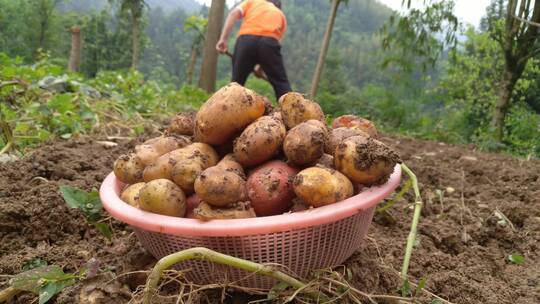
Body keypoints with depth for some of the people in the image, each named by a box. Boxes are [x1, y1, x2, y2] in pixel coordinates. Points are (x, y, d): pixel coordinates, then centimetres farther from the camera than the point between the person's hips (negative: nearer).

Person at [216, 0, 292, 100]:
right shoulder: (280, 14, 34)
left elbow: (234, 13, 13)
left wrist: (223, 39, 6)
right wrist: (261, 66, 32)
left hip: (246, 39, 0)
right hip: (269, 41, 0)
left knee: (236, 82, 13)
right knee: (281, 84, 8)